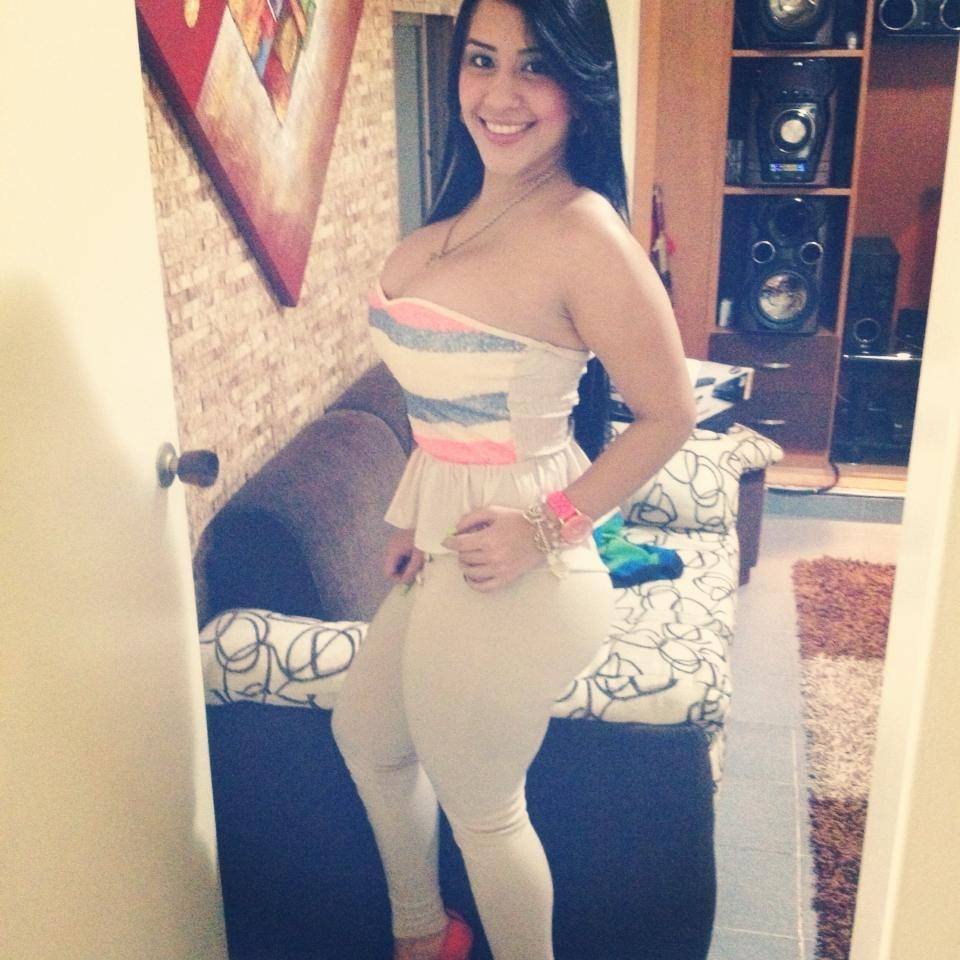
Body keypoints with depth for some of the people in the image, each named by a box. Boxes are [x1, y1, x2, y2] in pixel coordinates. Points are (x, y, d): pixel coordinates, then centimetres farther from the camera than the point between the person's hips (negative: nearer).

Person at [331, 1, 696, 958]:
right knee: (366, 731, 28)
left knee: (479, 806, 13)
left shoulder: (583, 232, -22)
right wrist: (411, 512, 9)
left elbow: (668, 414, -18)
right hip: (442, 548, 10)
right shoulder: (461, 214, 4)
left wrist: (548, 527, -19)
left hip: (507, 573, -9)